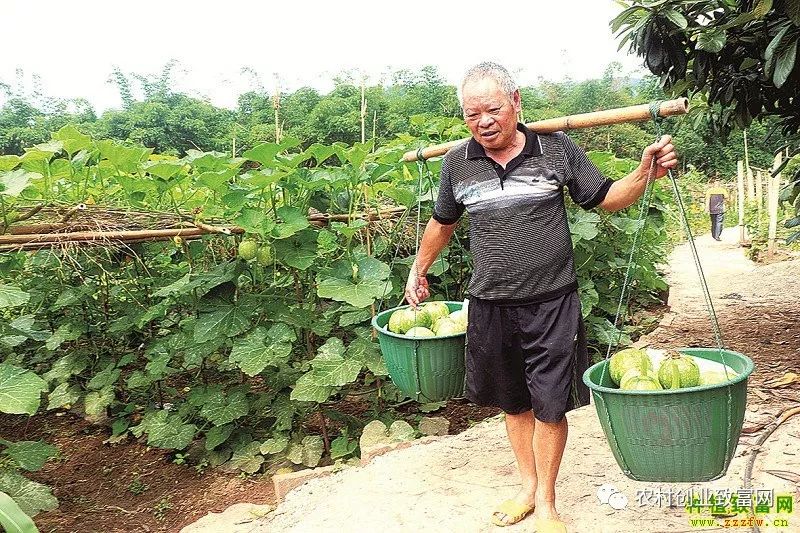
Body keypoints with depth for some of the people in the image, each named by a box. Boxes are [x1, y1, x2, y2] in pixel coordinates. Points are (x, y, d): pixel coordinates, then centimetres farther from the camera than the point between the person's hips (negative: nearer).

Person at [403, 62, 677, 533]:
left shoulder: (556, 147, -5)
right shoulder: (457, 162, 0)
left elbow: (605, 198, 4)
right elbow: (443, 222, 16)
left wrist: (646, 172, -14)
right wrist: (418, 271, 24)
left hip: (552, 303, -2)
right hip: (490, 305, 2)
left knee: (550, 406, 5)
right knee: (514, 402, 17)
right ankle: (528, 488, 38)